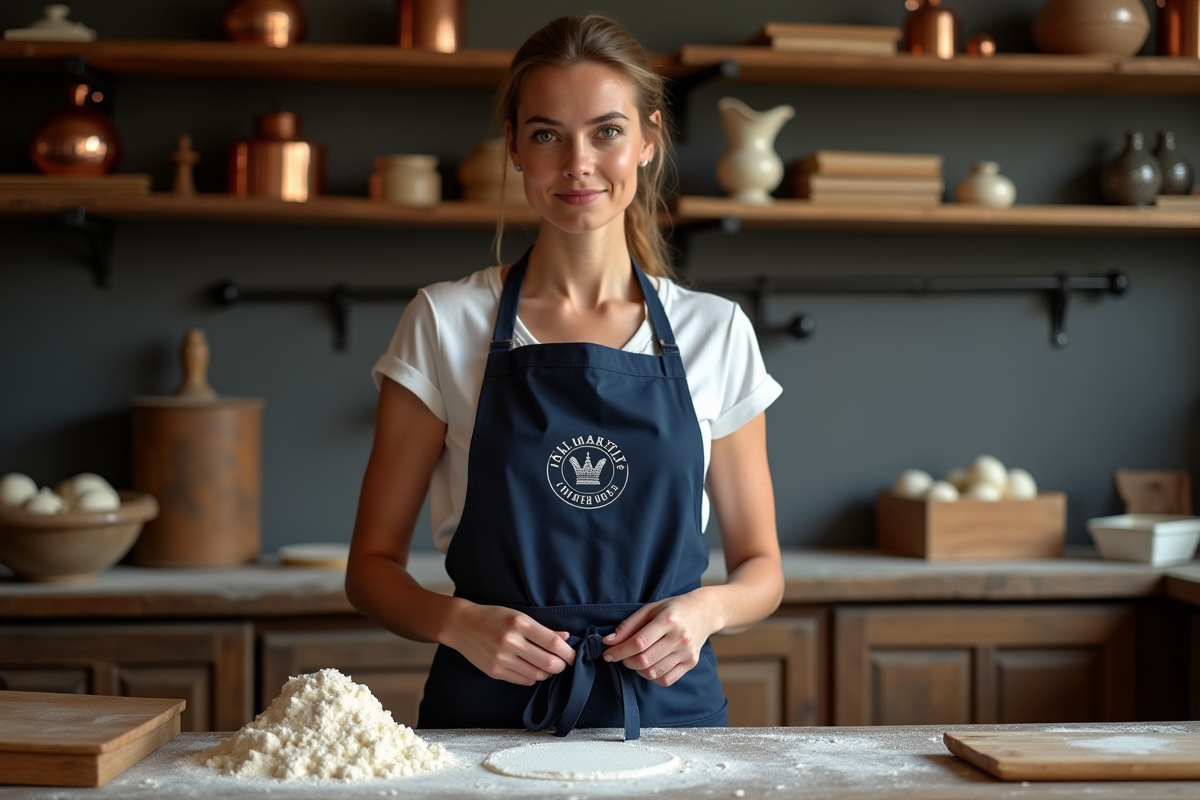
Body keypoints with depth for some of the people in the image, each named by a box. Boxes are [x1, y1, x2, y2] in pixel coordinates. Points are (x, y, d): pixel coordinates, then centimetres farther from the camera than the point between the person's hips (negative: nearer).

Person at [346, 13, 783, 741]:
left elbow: (762, 568, 13)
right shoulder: (444, 325, 2)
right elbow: (373, 565, 5)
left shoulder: (717, 333, 6)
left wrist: (706, 608, -9)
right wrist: (458, 622, -14)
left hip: (668, 704, 1)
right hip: (489, 709, -1)